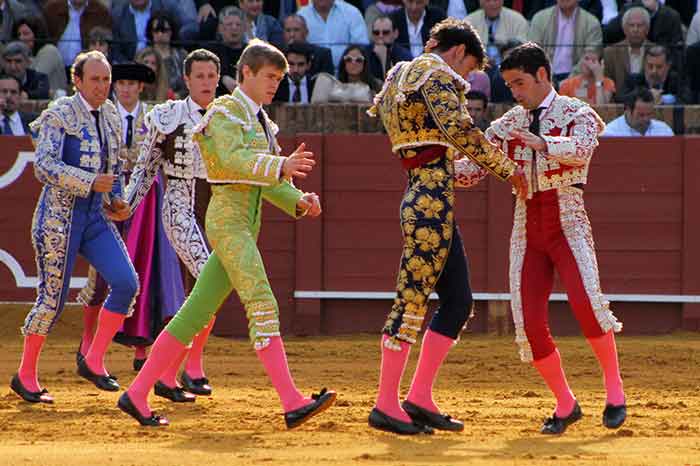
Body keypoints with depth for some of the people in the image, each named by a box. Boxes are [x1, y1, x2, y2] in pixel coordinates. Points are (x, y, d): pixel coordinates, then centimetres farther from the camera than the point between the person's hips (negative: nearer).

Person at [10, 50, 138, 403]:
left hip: (95, 217, 6)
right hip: (59, 217, -6)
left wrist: (115, 201, 8)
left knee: (126, 283, -9)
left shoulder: (110, 116, 10)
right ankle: (25, 376, 13)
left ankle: (93, 361, 2)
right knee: (52, 298, -3)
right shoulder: (60, 115, -11)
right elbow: (44, 166, -21)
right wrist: (91, 183, -28)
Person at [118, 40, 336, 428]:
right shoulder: (224, 112, -7)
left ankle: (137, 395, 12)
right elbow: (233, 159, -24)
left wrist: (300, 201, 2)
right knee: (262, 305, -19)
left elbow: (267, 182, 20)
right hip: (227, 218, -9)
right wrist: (282, 166, -37)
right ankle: (293, 403, -30)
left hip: (247, 225, 9)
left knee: (196, 313, 8)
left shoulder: (260, 120, 20)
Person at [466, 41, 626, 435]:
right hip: (527, 228, 5)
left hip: (568, 221, -5)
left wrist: (540, 142, -39)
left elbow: (582, 148, -23)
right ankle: (566, 405, 11)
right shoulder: (509, 124, 13)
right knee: (529, 321, -5)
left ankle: (615, 390, -10)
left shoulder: (577, 113, -1)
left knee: (585, 300, -26)